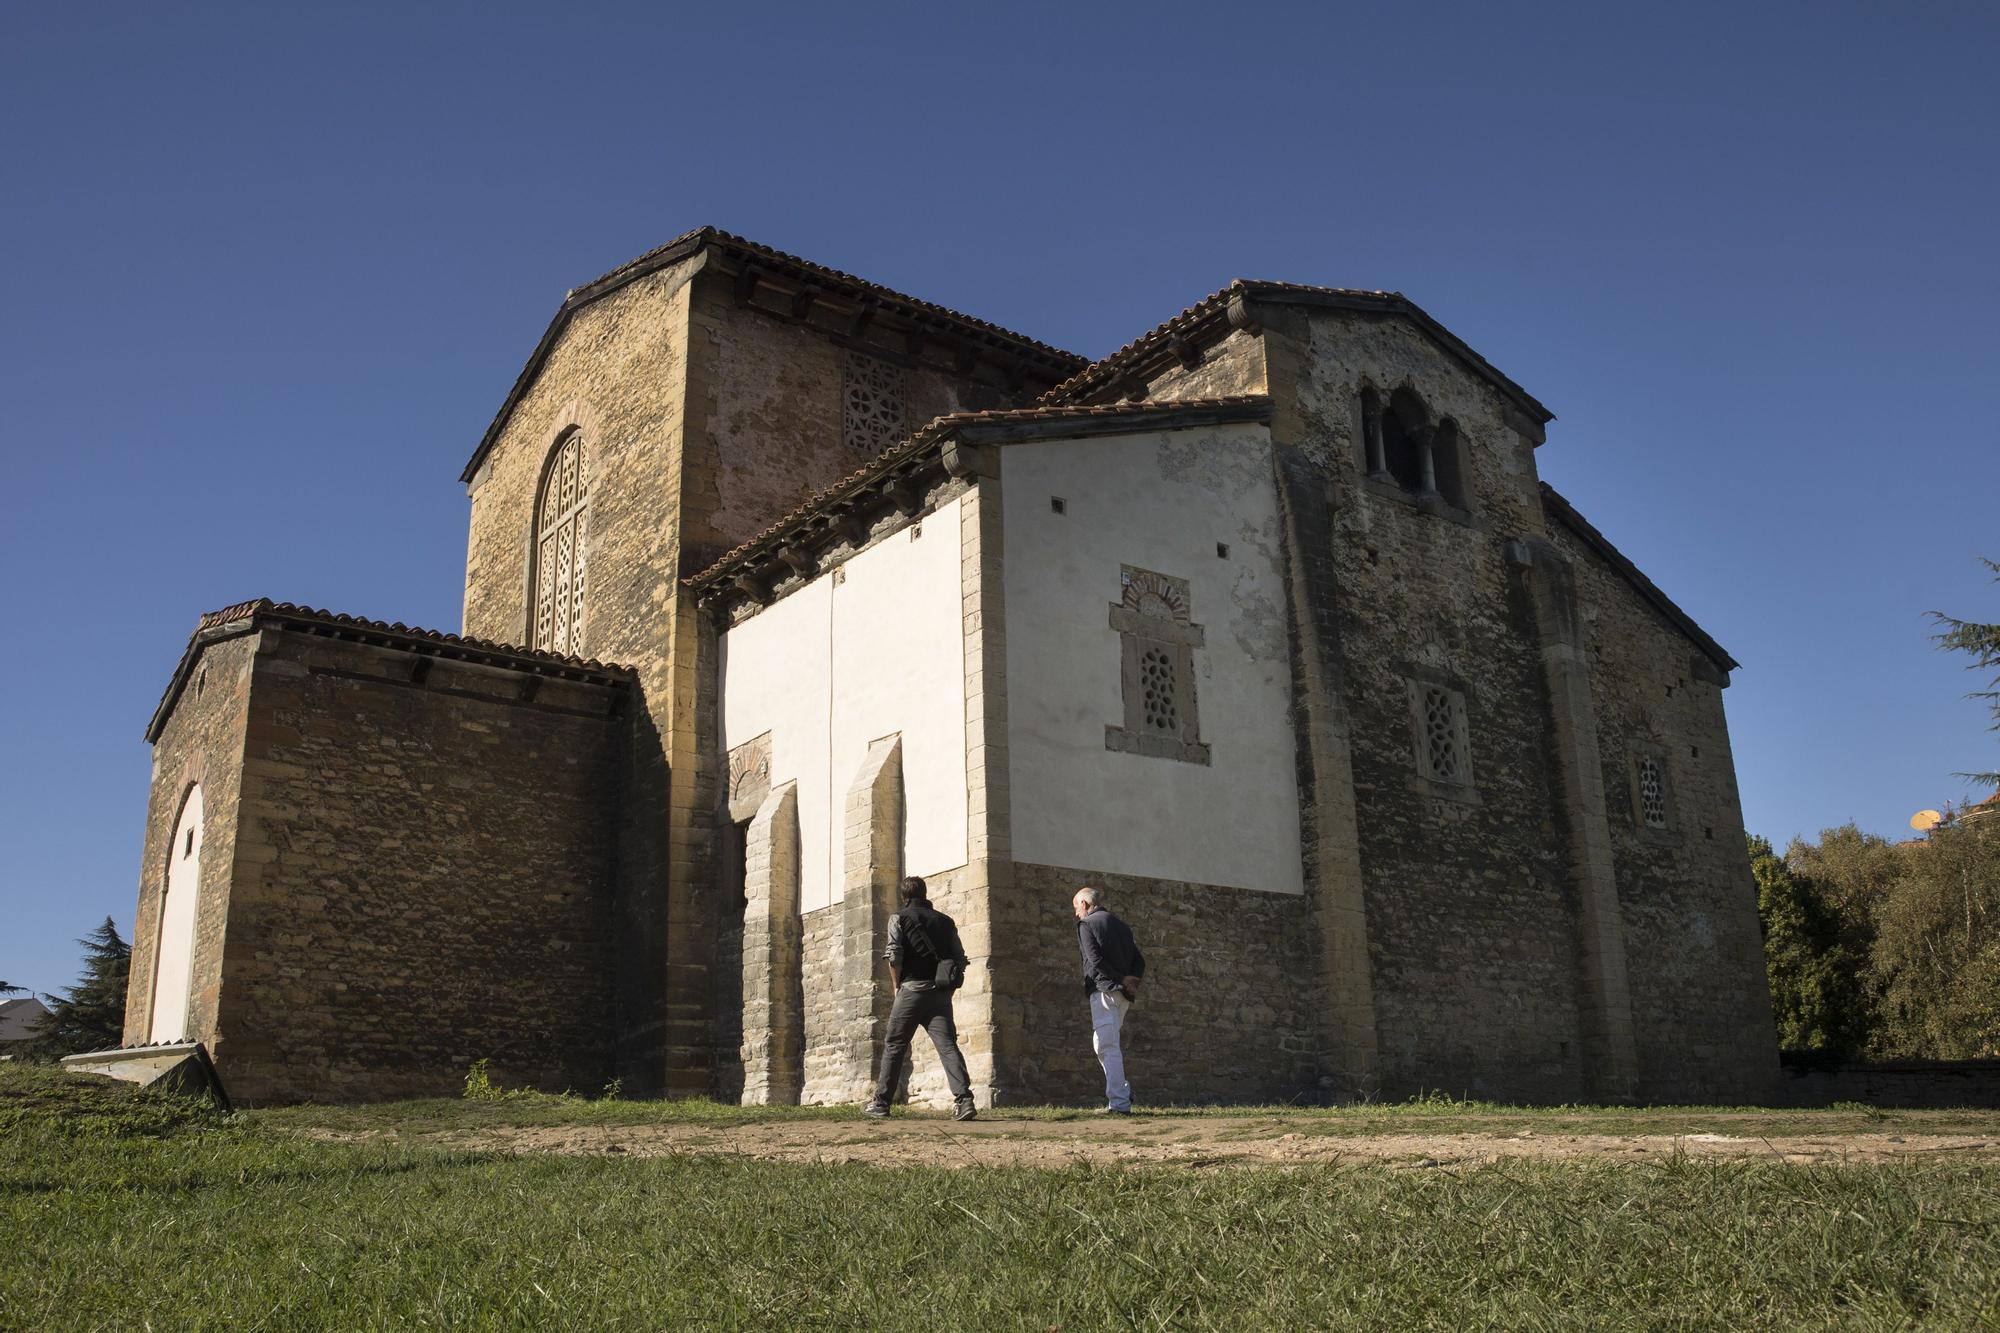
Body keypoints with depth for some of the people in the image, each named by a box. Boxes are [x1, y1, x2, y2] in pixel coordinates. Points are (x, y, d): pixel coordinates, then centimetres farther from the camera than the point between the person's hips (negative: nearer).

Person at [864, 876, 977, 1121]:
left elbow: (894, 955, -9)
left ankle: (880, 1103, 13)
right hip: (941, 992, 3)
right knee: (948, 1046, -4)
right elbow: (960, 958, 10)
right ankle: (964, 1099, -19)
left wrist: (896, 986, 3)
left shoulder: (899, 918, 4)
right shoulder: (945, 921, 15)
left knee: (894, 1046, 8)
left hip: (912, 989, -3)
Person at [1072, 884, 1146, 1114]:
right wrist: (1131, 982, 1)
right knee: (1108, 1044, 19)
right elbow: (1139, 961, 15)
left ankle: (1119, 1102, -11)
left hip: (1104, 990, -8)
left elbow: (1095, 959, -14)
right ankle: (1122, 1090, 10)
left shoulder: (1086, 924, -2)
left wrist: (1122, 980, -10)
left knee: (1107, 1047, -7)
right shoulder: (1122, 926, 20)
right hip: (1123, 995, 8)